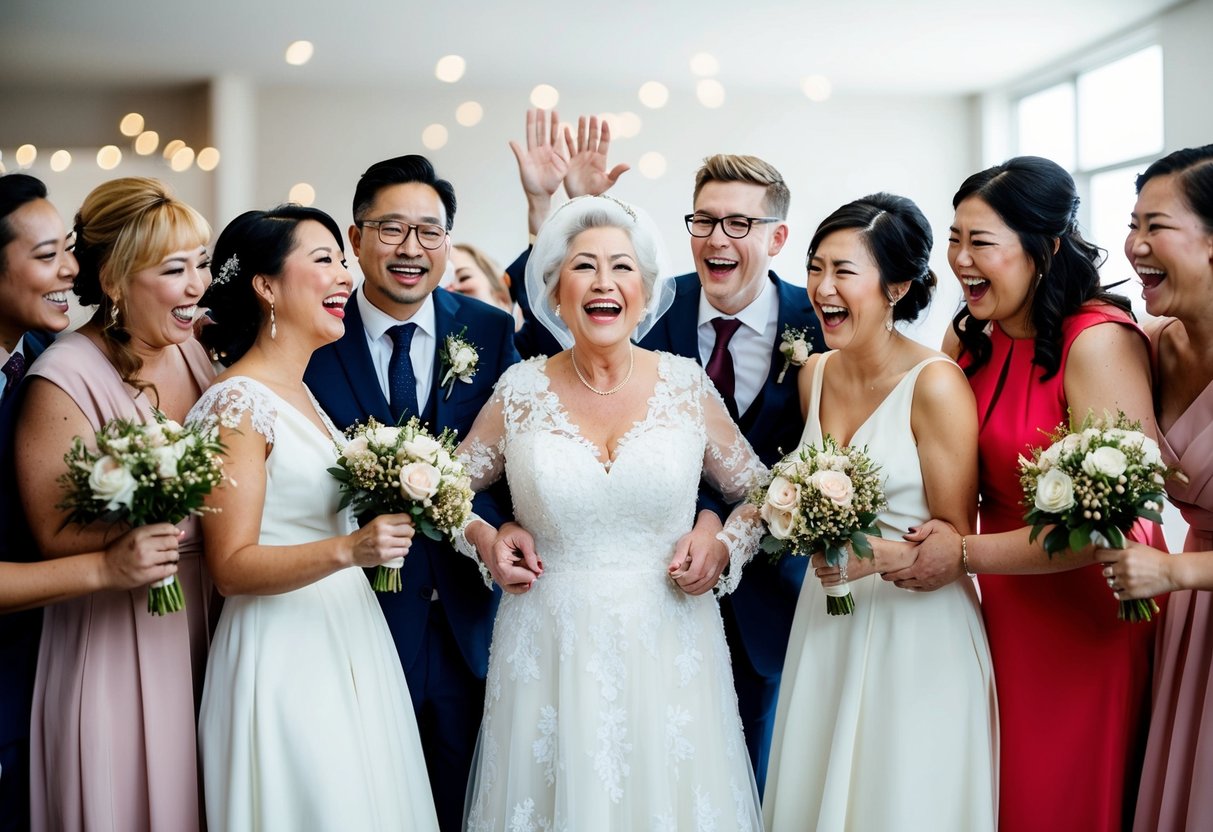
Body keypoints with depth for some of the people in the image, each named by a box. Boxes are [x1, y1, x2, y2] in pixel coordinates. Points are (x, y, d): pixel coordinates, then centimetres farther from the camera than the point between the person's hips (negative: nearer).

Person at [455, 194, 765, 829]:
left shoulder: (686, 385, 0)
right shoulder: (521, 391, 0)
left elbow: (760, 494, 10)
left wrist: (725, 546, -7)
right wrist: (485, 539, -6)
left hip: (668, 650, 0)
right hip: (551, 651, 0)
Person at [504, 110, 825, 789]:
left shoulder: (817, 324, -9)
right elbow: (547, 324, -18)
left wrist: (724, 524, -23)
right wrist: (545, 208, -29)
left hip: (763, 580, 0)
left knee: (752, 773, 16)